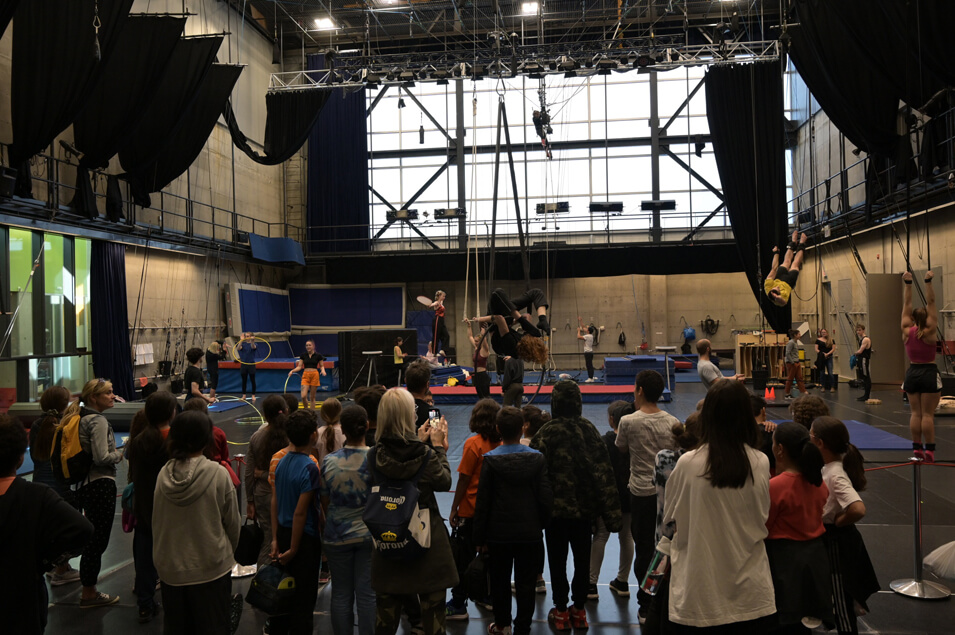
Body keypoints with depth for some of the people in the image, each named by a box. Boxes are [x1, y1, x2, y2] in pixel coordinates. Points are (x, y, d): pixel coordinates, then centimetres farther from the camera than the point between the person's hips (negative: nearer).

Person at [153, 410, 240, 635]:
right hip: (211, 567, -3)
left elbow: (157, 522, 4)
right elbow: (232, 521, -7)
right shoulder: (218, 474, -16)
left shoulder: (164, 474, -6)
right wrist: (229, 551, 12)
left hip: (170, 568, 4)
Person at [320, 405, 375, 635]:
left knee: (341, 593, 13)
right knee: (367, 594, 7)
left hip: (337, 536, 2)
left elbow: (325, 502, 2)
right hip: (369, 535, -1)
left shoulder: (329, 461, -8)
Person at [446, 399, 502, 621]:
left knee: (463, 558, 5)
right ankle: (490, 596, 31)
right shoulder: (502, 444, -4)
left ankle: (458, 605, 11)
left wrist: (454, 509, -6)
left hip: (471, 511, -5)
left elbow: (463, 479, -14)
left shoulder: (473, 444, -17)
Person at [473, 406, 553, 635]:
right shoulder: (537, 458, -7)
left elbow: (482, 502, -7)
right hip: (530, 533, 0)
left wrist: (480, 537, 1)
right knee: (526, 585, 9)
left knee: (499, 581, 18)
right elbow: (546, 498, -5)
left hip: (498, 533, 0)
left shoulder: (490, 460, -10)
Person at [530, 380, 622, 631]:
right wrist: (609, 512, 1)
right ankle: (579, 610, 23)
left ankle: (561, 611, 18)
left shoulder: (547, 433, -15)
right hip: (585, 507, 3)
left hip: (557, 507, -3)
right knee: (582, 558, 15)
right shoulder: (589, 429, -5)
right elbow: (604, 469, -4)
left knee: (557, 560, 10)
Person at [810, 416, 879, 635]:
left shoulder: (835, 476, -28)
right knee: (840, 600, 25)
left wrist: (838, 522, -23)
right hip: (829, 538, 9)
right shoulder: (830, 466, -2)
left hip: (837, 541, -9)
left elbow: (858, 510, -39)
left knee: (842, 604, 6)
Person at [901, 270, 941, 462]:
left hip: (912, 373, 4)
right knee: (927, 414, -4)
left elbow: (906, 304, 2)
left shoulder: (907, 331, -1)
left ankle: (917, 448, 8)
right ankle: (929, 450, -3)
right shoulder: (930, 331, -9)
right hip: (929, 373, -4)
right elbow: (931, 302, -12)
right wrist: (928, 282, -15)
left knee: (915, 413, 7)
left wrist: (908, 283, 0)